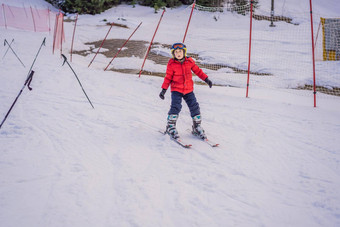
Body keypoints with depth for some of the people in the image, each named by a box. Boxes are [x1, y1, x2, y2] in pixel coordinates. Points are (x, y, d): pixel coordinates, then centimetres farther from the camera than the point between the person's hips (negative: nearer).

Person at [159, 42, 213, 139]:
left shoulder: (189, 61, 2)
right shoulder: (171, 64, -5)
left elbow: (197, 70, 12)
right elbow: (168, 77, -1)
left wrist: (206, 79, 10)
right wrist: (164, 89, -5)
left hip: (188, 89, 3)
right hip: (176, 89, -3)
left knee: (194, 107, 1)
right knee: (176, 107, -16)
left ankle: (197, 127, 14)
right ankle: (170, 126, -3)